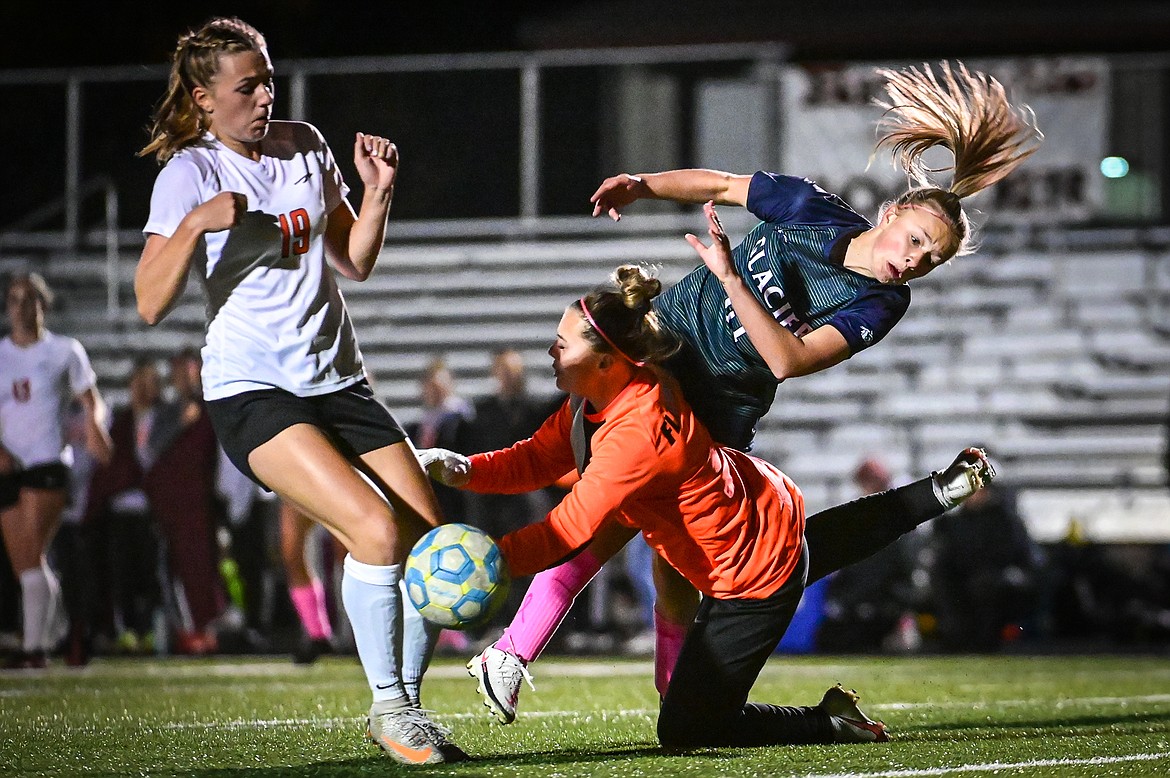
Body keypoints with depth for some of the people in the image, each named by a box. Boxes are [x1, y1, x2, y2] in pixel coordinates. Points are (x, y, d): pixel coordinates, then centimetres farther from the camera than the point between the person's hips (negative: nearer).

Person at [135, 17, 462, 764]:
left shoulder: (303, 144, 9)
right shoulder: (189, 174, -6)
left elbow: (354, 262, 17)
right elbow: (150, 304, -15)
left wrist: (378, 193, 2)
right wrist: (195, 225, -27)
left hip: (339, 382, 6)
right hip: (253, 391, -6)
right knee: (375, 527, -25)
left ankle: (404, 706, 17)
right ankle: (389, 708, -10)